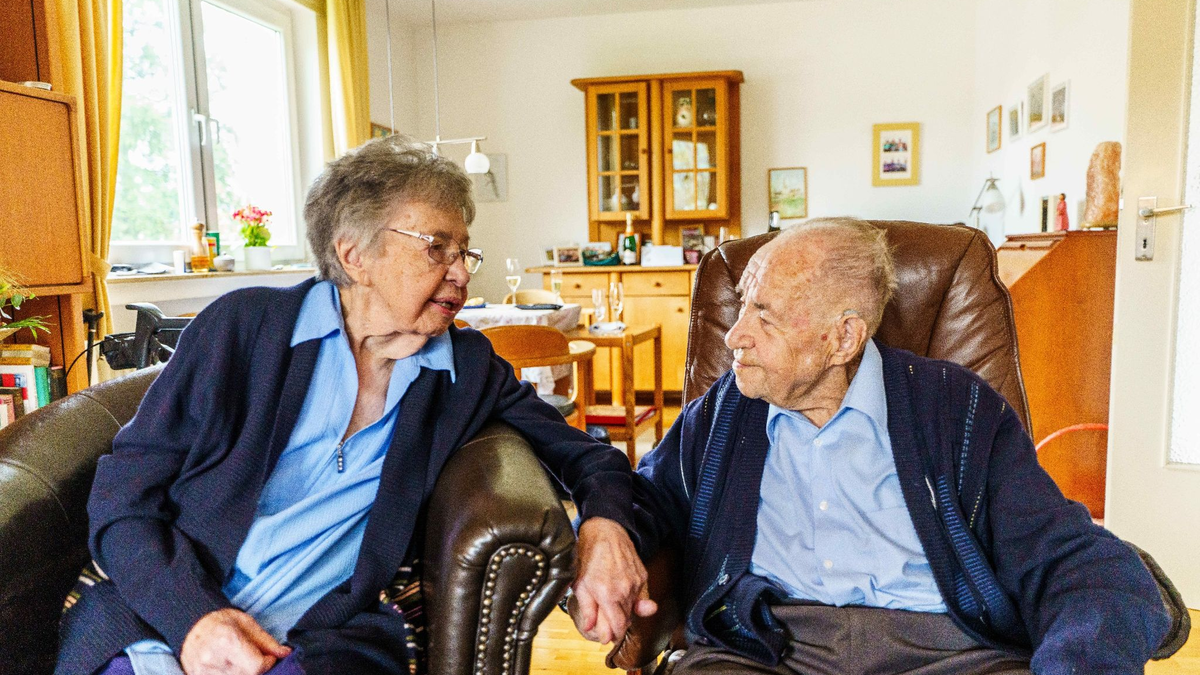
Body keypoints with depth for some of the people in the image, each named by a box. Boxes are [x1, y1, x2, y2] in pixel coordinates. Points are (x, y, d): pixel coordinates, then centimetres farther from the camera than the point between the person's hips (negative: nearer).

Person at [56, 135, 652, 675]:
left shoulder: (468, 368, 5)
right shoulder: (244, 324, -1)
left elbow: (577, 450, 13)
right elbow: (123, 494, -1)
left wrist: (604, 522, -10)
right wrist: (191, 617, -17)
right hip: (154, 617, -1)